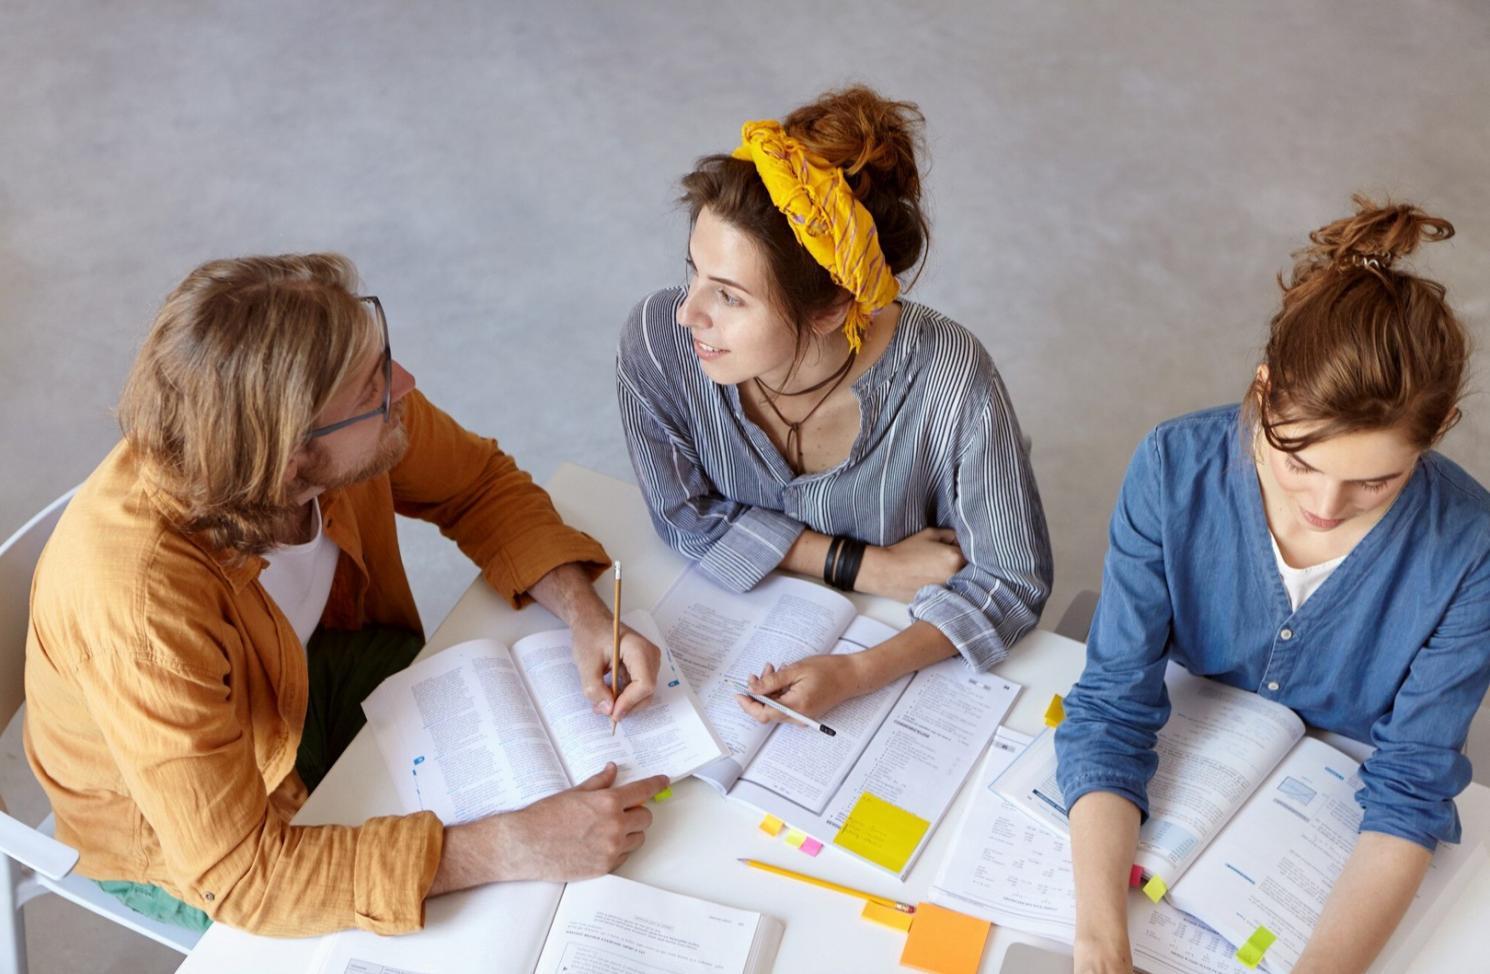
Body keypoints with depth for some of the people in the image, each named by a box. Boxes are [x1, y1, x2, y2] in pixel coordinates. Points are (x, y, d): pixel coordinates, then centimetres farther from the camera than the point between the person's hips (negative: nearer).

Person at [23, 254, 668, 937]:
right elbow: (238, 873, -37)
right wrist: (518, 848, -40)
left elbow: (478, 484, -6)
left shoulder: (352, 421, -27)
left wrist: (584, 613, -22)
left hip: (316, 669, 5)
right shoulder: (138, 598, -42)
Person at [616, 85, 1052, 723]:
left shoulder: (950, 386, -29)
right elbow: (687, 516, -8)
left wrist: (858, 673, -28)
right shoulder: (658, 342, -24)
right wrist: (866, 567, -16)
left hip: (897, 655, -2)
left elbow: (1012, 580, -16)